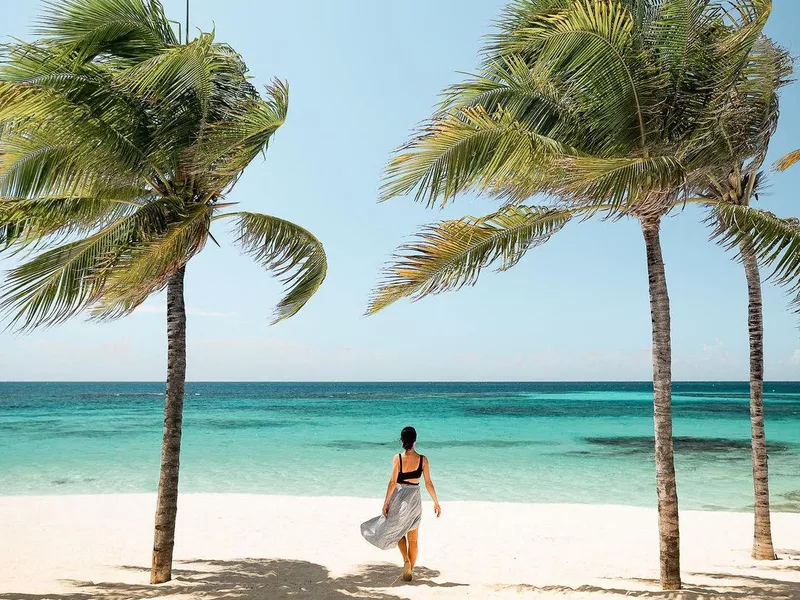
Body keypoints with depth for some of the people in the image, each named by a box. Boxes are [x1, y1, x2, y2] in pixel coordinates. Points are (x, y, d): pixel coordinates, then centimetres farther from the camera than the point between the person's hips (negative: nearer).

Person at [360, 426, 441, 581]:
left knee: (398, 529, 21)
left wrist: (386, 502, -5)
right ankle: (409, 571, 18)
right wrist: (436, 503, 7)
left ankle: (406, 560, 0)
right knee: (413, 539, 15)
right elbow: (428, 483, -3)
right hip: (414, 498, 1)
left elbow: (393, 481, -12)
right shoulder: (423, 460, -6)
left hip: (398, 497, -1)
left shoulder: (398, 458, -10)